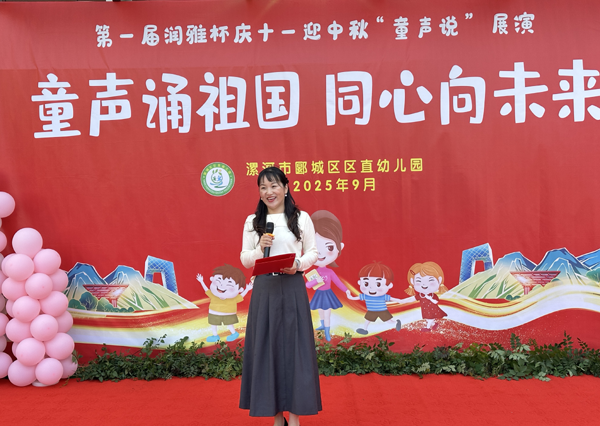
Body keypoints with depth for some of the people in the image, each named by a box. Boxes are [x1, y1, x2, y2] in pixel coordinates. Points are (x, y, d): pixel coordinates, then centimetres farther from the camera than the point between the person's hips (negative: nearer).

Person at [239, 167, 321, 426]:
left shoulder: (301, 218, 4)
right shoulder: (253, 221, 8)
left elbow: (313, 252, 6)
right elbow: (244, 259, 8)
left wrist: (299, 264, -13)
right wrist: (260, 249, -10)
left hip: (292, 288, -1)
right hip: (264, 289, 2)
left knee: (294, 345, 0)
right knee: (266, 346, 3)